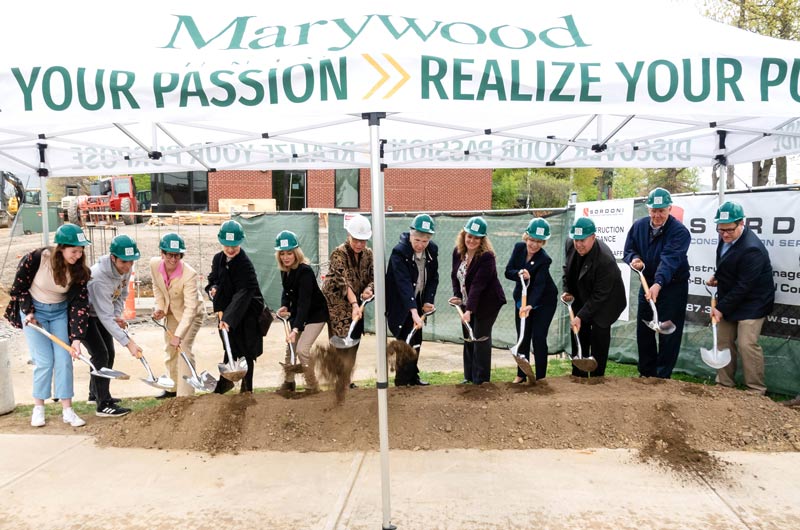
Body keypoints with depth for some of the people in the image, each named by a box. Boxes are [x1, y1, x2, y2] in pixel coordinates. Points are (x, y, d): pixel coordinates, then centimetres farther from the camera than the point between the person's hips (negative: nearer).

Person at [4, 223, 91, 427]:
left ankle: (67, 410, 6)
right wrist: (28, 311, -12)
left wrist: (76, 338, -22)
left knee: (64, 359, -2)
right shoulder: (36, 258, -25)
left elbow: (80, 304, -16)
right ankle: (38, 408, 12)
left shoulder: (79, 270, -17)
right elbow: (19, 285, -8)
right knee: (44, 361, -6)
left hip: (60, 312, 2)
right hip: (34, 310, -2)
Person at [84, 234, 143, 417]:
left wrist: (118, 315, -15)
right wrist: (128, 342, -41)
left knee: (109, 353, 11)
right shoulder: (99, 277, -38)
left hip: (99, 312, 8)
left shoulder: (126, 268, -15)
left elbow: (121, 294, 3)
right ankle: (104, 405, -12)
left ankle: (96, 392, 31)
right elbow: (106, 316, -39)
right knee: (100, 354, -15)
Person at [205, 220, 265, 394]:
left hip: (247, 313, -6)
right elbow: (213, 279, 14)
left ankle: (246, 388, 17)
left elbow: (242, 294, -30)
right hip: (226, 311, 6)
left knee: (245, 351, 3)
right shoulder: (218, 259, -1)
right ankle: (225, 382, 35)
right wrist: (213, 289, -11)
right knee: (229, 348, 18)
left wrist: (229, 318, -38)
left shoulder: (245, 264, -22)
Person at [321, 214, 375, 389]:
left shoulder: (368, 254, 2)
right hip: (338, 306, -6)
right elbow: (343, 281, -27)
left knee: (354, 343, 9)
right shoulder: (339, 254, -17)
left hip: (357, 305, 6)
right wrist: (354, 304, -38)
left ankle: (348, 380, 22)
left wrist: (369, 289, -20)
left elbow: (372, 277, 4)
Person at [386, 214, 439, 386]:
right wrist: (413, 311, -42)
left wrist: (428, 300, -10)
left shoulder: (432, 250, -5)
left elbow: (433, 277, 3)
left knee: (416, 341, 14)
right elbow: (404, 283, -34)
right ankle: (402, 382, 4)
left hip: (418, 303, 6)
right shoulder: (399, 251, -24)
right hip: (400, 306, -6)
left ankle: (412, 377, 30)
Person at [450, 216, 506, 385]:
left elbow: (478, 285, -31)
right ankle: (469, 376, 22)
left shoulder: (486, 257, -24)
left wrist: (469, 310, -35)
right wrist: (457, 295, -6)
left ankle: (481, 379, 8)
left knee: (481, 337, -3)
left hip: (487, 303, -7)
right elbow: (455, 276, 8)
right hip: (468, 302, 7)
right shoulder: (458, 251, -3)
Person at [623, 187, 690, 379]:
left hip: (673, 287, -6)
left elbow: (670, 259, -34)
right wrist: (634, 259, -19)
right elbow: (628, 250, 6)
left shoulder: (679, 231, -20)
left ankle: (662, 377, 12)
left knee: (668, 334, -1)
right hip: (647, 284, 6)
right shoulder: (639, 226, -2)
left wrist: (658, 284, -48)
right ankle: (646, 374, 27)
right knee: (643, 331, 12)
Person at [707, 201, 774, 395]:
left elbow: (743, 286, -25)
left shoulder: (752, 249, -28)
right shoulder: (726, 238, -1)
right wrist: (717, 277, 3)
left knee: (747, 344, -11)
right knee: (723, 341, 11)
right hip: (729, 299, 9)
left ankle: (756, 391, 3)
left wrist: (722, 308, -20)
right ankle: (724, 384, 22)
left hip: (751, 303, -9)